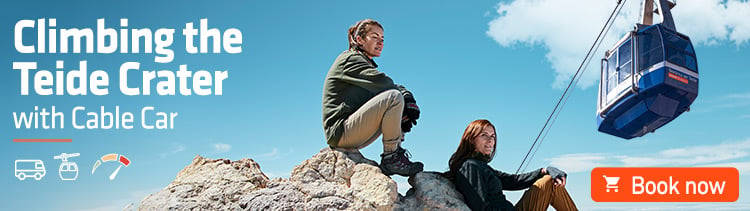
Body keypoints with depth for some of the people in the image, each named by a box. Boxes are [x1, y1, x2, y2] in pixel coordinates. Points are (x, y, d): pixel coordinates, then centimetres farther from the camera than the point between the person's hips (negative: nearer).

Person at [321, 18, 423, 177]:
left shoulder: (365, 64, 25)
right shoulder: (350, 59, -3)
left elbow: (396, 86, 16)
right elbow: (381, 82, -17)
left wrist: (408, 98, -5)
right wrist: (405, 96, -6)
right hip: (341, 130, -10)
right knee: (394, 97, -25)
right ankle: (390, 158, -14)